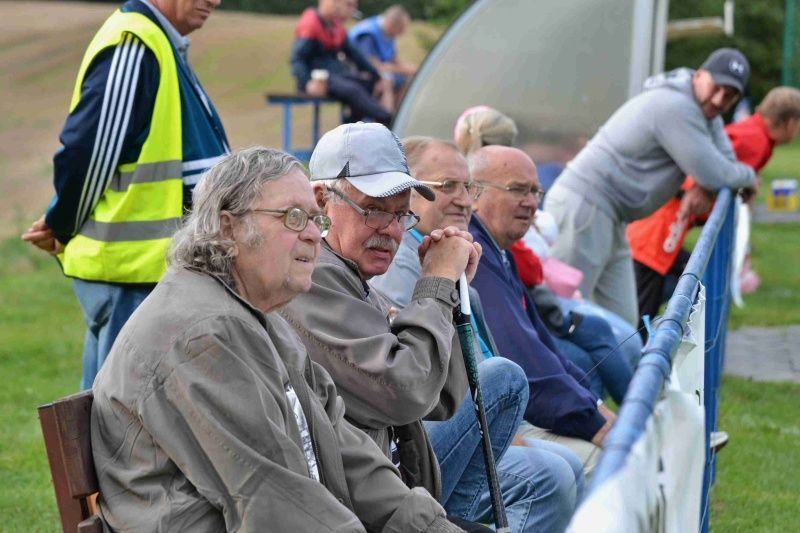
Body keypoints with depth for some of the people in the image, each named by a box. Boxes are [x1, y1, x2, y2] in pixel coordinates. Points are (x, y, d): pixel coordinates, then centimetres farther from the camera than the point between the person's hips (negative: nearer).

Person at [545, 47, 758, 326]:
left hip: (609, 218, 10)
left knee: (621, 321, 8)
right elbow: (713, 174, -18)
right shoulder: (676, 107, -18)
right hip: (583, 207, -10)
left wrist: (701, 189, -6)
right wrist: (748, 176, 1)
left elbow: (725, 160, 14)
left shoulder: (702, 107, 15)